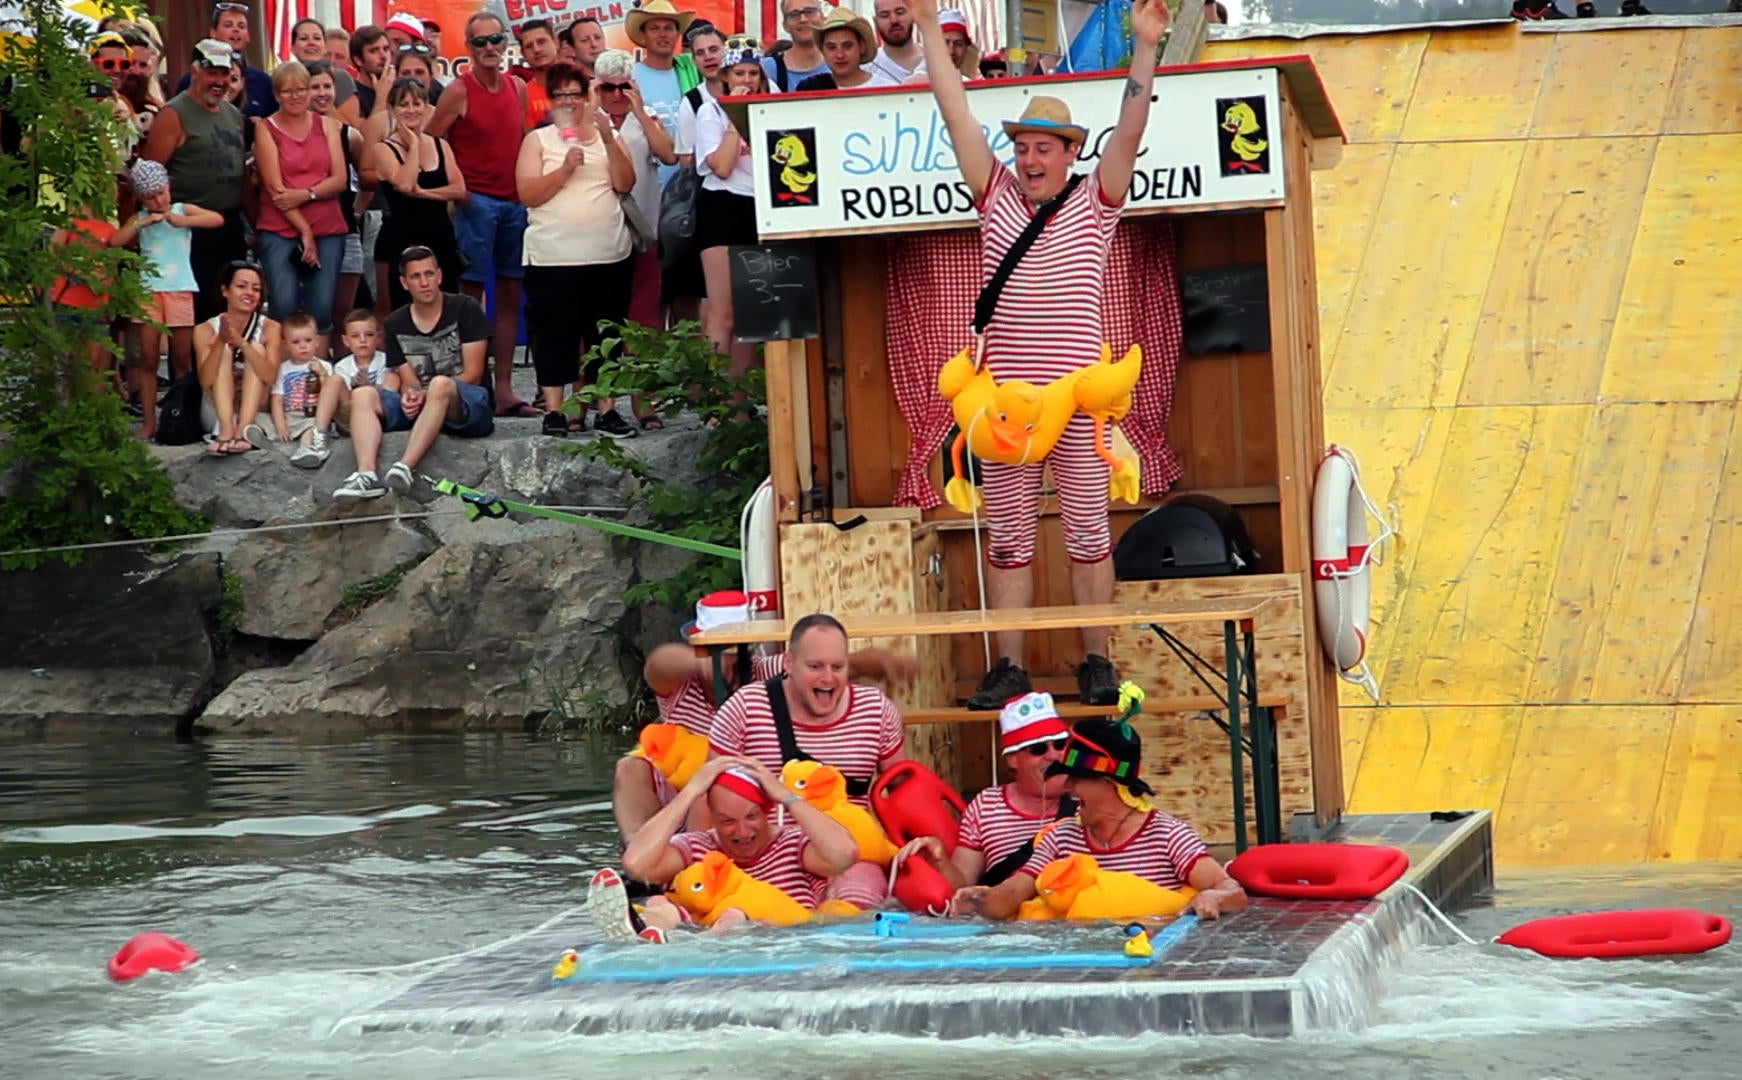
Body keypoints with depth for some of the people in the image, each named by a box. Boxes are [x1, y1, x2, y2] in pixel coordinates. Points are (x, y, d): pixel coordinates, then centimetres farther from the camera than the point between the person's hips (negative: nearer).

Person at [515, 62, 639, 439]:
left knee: (605, 335, 5)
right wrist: (565, 169, -16)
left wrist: (608, 140, -10)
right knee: (555, 334, -1)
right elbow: (528, 194, -5)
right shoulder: (537, 140, 6)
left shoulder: (608, 136, 13)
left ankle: (607, 409, 9)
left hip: (609, 253, 2)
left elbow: (625, 184, 0)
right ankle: (554, 410, 4)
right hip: (554, 256, -2)